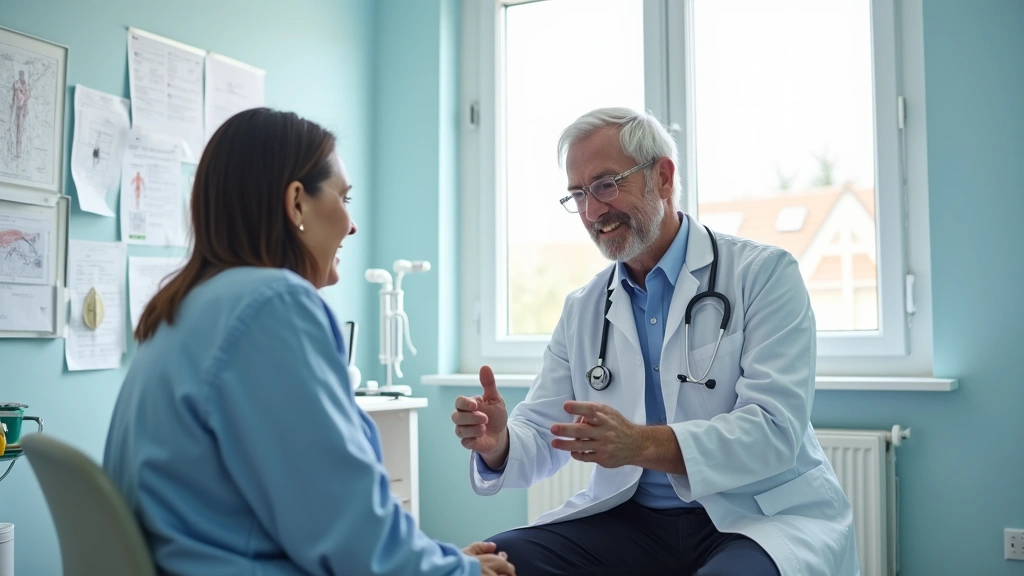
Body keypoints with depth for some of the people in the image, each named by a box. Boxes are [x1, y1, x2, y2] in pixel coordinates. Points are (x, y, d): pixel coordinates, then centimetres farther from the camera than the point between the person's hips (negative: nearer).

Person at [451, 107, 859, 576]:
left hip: (765, 517, -4)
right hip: (632, 519, 4)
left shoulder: (764, 273, -6)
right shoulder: (582, 309, 10)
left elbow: (775, 428, -16)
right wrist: (498, 445, -18)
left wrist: (643, 444, -31)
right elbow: (542, 432, 6)